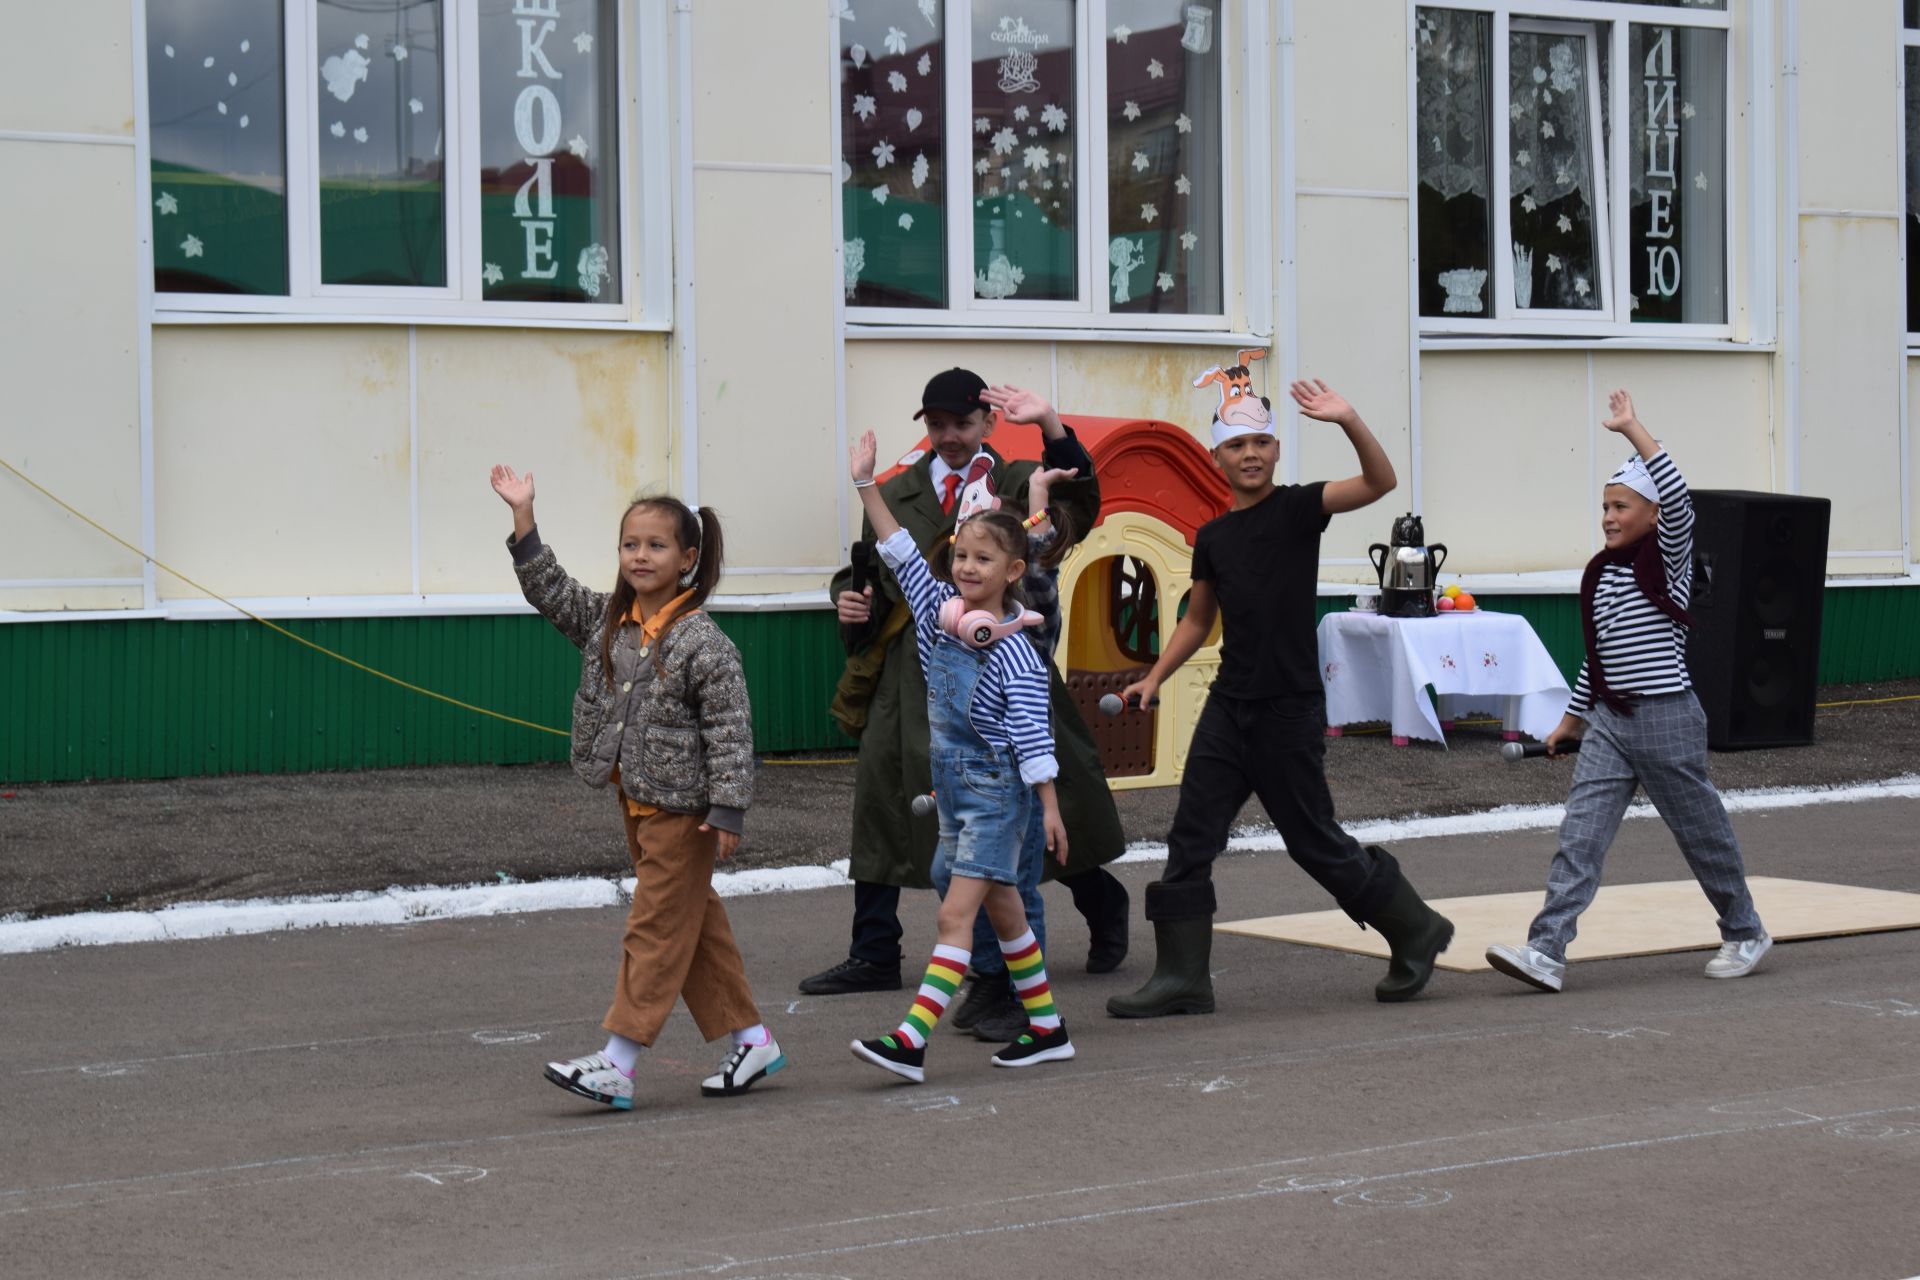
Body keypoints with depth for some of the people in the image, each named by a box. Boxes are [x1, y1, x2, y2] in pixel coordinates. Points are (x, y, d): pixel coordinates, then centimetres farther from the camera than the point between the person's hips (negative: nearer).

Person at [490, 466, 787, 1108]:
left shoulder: (702, 643, -16)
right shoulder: (608, 622, 6)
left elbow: (730, 731, -17)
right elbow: (549, 589, 9)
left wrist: (726, 812, -20)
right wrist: (522, 515, 1)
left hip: (682, 810, -8)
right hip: (636, 802, 8)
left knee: (656, 930, -4)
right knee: (697, 924, 13)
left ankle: (617, 1066, -4)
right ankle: (753, 1040, 22)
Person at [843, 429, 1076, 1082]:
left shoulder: (1013, 652, -16)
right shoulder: (940, 615, 1)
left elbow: (1032, 734, -16)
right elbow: (901, 551, 4)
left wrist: (1050, 807, -16)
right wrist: (865, 484, 1)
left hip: (995, 790, -7)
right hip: (952, 785, 7)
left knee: (956, 914, -11)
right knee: (1002, 912, 14)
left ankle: (910, 1041, -18)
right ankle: (1047, 1028, 25)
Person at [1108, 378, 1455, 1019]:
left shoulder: (1297, 507, -5)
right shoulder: (1212, 537, 11)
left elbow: (1380, 483, -21)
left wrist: (1349, 422, -36)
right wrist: (1154, 679, 12)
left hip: (1290, 708, -6)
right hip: (1229, 706, 6)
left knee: (1315, 842, 2)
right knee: (1190, 841, 0)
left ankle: (1417, 932, 21)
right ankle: (1181, 977, 6)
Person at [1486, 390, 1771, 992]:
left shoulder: (1668, 558, -7)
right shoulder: (1599, 573, 11)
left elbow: (1677, 496, -27)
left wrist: (1632, 430, -26)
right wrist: (1571, 718, 24)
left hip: (1667, 718, -6)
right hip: (1608, 722, 6)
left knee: (1702, 833, 8)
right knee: (1580, 835, -7)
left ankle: (1744, 934, 29)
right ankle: (1547, 952, -14)